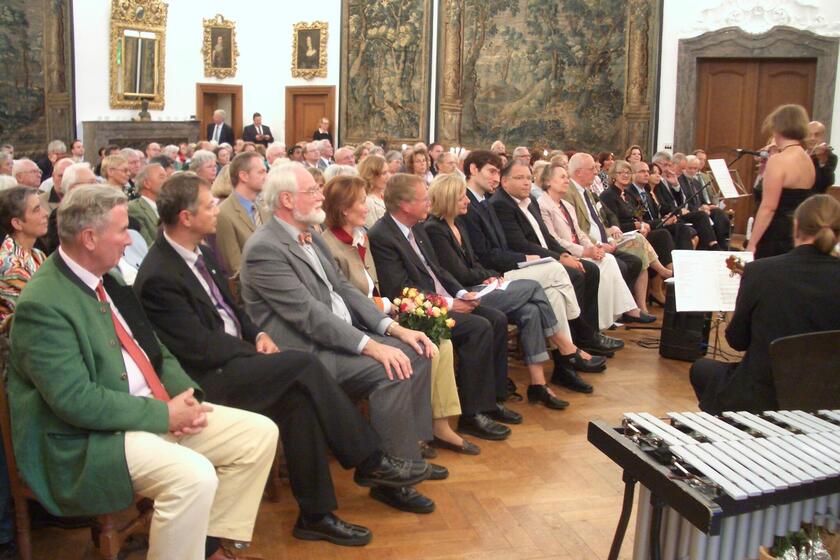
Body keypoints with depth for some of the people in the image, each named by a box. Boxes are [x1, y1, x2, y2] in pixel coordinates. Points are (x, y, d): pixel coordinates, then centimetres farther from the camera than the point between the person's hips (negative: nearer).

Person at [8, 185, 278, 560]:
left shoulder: (104, 278, 9)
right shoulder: (42, 304, -17)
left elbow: (154, 350, 15)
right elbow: (76, 401, -23)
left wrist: (186, 395, -4)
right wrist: (164, 415, -18)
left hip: (156, 409, 9)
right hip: (89, 439, -9)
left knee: (260, 433, 1)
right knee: (194, 476, -33)